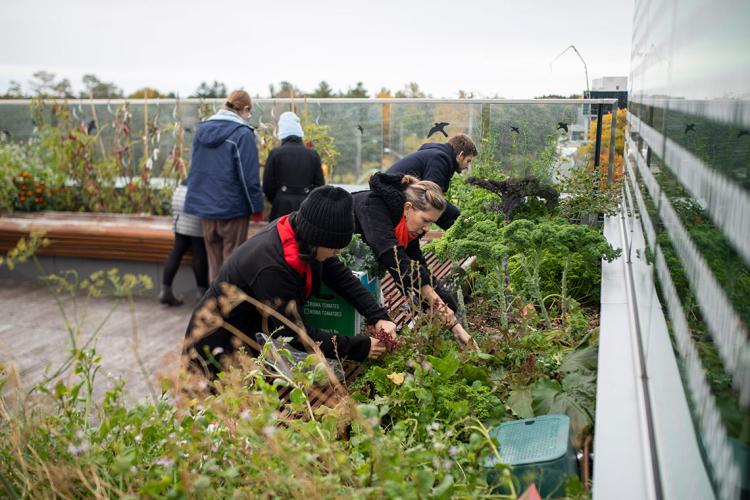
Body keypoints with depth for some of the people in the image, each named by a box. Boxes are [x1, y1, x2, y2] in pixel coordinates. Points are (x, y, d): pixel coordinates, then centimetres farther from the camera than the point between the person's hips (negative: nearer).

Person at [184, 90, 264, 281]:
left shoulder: (202, 129, 7)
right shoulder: (242, 134, -14)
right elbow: (249, 177, -15)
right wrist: (257, 207, -5)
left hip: (204, 206, 6)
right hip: (233, 207, -6)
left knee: (214, 262, 16)